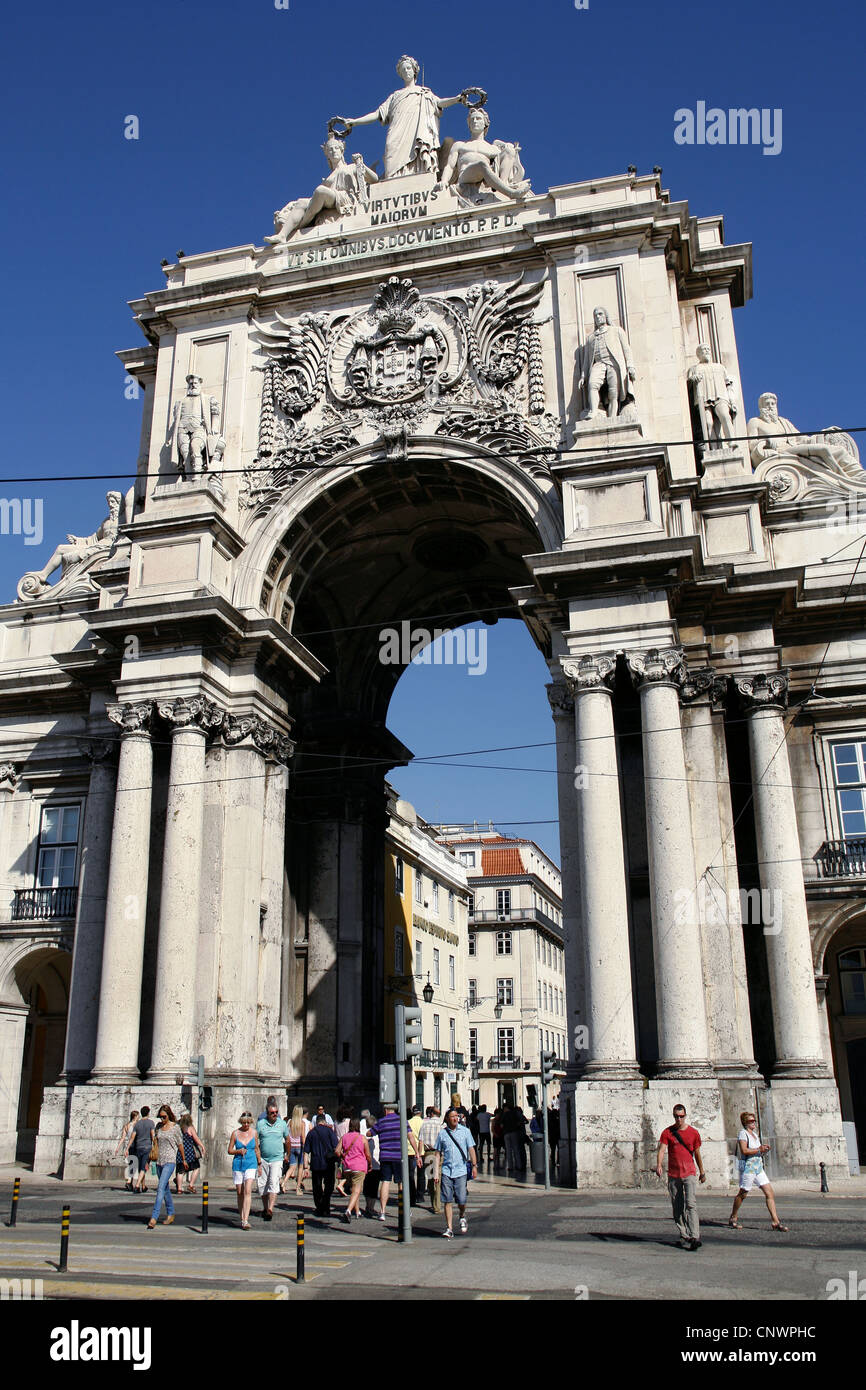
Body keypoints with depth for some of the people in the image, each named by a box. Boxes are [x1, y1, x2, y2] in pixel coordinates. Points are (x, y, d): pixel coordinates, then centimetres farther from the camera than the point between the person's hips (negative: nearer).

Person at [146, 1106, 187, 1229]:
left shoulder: (175, 1127, -5)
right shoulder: (159, 1126, 8)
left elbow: (180, 1144, 4)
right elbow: (156, 1142, 15)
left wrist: (183, 1160, 12)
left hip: (170, 1161, -6)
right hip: (159, 1161, 6)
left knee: (161, 1188, -15)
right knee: (166, 1188, 14)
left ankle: (153, 1218, -19)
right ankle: (170, 1214, 27)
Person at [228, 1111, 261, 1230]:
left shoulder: (254, 1133, 4)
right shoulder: (235, 1133, 0)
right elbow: (229, 1150, 5)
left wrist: (259, 1164, 17)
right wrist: (238, 1151, -13)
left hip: (251, 1164, -1)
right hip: (238, 1164, 1)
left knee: (248, 1191, -15)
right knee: (240, 1193, 6)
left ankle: (246, 1220, -19)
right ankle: (242, 1219, 21)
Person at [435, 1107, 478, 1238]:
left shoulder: (465, 1131, 4)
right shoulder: (442, 1133, 5)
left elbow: (471, 1149, 6)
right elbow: (438, 1153, 11)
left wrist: (474, 1165, -4)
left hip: (461, 1170, -1)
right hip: (446, 1171, 1)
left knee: (461, 1200, -2)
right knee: (448, 1201, -3)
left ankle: (462, 1217, 30)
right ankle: (448, 1228, 4)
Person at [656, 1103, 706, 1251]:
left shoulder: (693, 1133, 4)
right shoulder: (667, 1132, 1)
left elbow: (697, 1153, 14)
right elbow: (661, 1149, -10)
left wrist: (702, 1172, 21)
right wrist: (658, 1165, -27)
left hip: (689, 1174, -1)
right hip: (673, 1175, 1)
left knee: (691, 1204, -15)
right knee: (677, 1208, 6)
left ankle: (695, 1237, -19)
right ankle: (683, 1236, 17)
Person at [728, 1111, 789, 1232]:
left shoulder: (754, 1134, 18)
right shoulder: (743, 1133, -8)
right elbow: (744, 1150, -20)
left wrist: (765, 1149, 4)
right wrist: (759, 1150, -15)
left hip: (758, 1168, 8)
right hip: (748, 1167, -8)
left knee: (770, 1194, 0)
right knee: (743, 1194, 1)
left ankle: (776, 1222, -1)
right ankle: (733, 1218, 17)